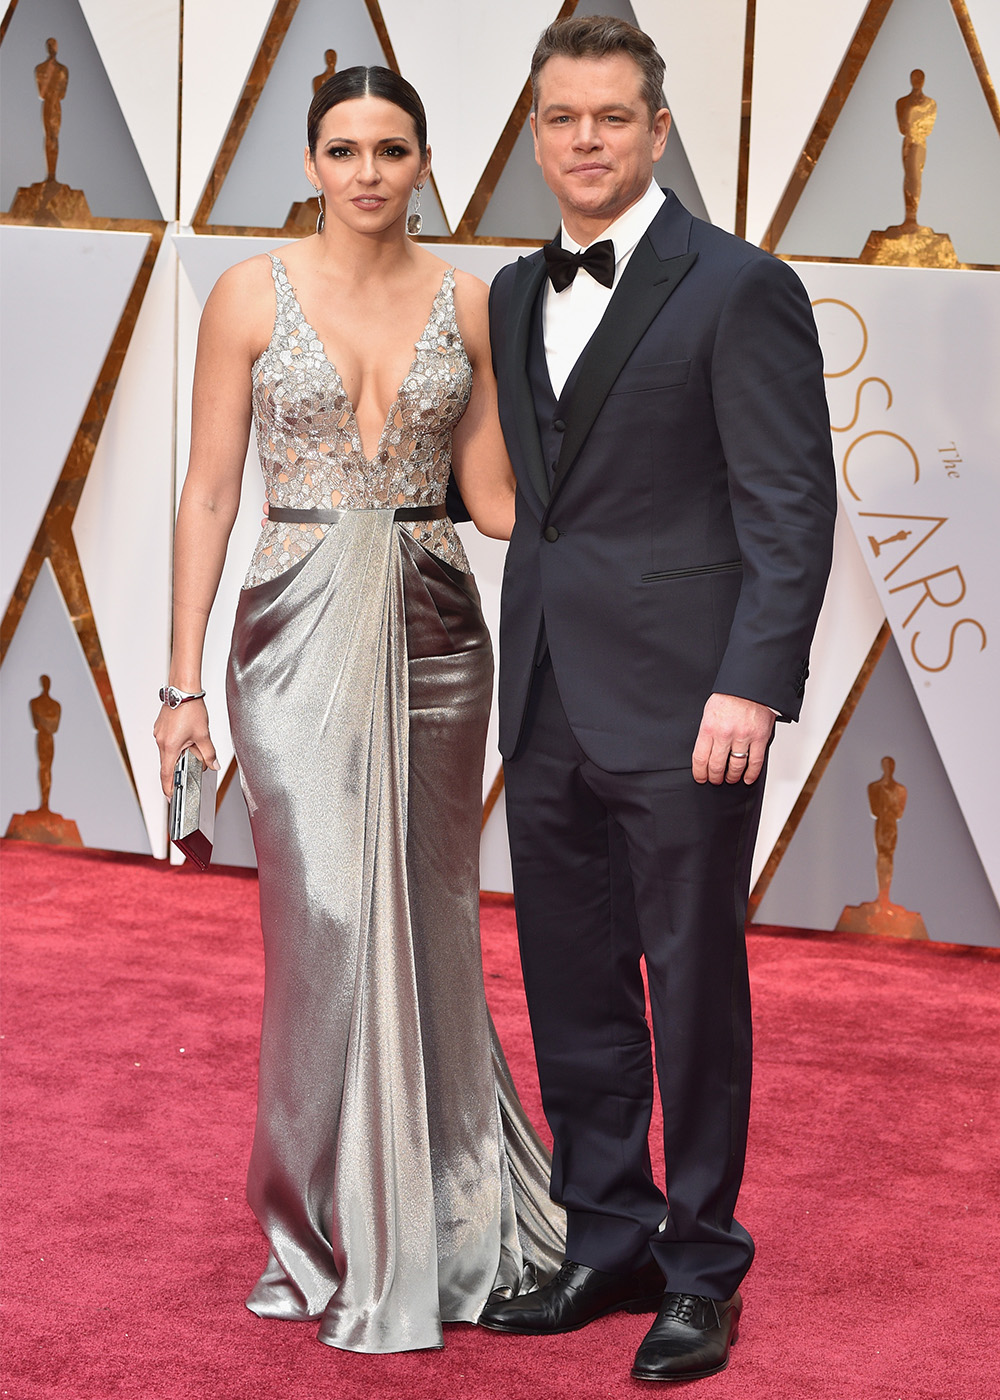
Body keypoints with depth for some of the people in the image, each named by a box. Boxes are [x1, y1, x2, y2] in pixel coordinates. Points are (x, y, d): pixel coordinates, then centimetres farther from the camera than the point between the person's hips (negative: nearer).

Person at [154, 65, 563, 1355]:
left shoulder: (466, 302, 6)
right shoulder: (253, 293, 0)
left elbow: (490, 494, 9)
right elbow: (209, 491, 0)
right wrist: (181, 678, -3)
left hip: (432, 632, 2)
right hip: (298, 632, -2)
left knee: (427, 926, 6)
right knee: (328, 925, -3)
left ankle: (439, 1216, 23)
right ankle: (344, 1239, 12)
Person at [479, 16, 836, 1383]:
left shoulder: (740, 289, -7)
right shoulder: (518, 295, 14)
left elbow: (791, 508, -10)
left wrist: (750, 686, -18)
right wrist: (520, 675, 10)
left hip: (679, 708, -6)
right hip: (550, 705, 6)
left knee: (694, 990, 3)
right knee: (572, 987, 12)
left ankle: (702, 1272, 16)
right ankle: (607, 1242, 26)